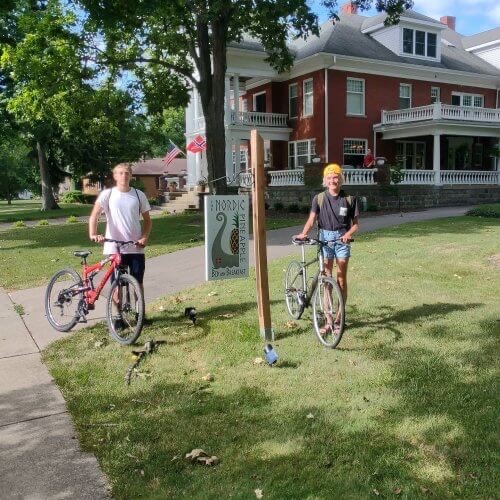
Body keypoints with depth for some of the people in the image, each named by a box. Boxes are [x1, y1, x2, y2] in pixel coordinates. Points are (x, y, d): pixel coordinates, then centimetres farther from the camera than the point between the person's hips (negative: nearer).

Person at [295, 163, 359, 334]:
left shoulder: (349, 199, 1)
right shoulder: (319, 198, 1)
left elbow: (356, 224, 3)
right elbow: (311, 220, -9)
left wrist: (348, 234, -18)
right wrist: (303, 234, -27)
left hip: (342, 239, 0)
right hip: (324, 238, 1)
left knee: (341, 279, 3)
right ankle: (329, 319, 9)